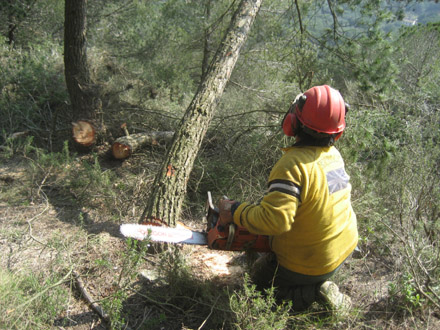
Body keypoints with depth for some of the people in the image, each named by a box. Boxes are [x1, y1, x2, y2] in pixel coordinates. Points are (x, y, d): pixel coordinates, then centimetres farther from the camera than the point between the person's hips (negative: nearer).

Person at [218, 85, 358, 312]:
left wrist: (234, 212, -22)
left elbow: (274, 219, -37)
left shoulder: (293, 163, -31)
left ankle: (313, 295, 0)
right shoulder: (333, 154, -3)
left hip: (307, 265, -9)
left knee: (258, 282, 17)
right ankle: (319, 285, 20)